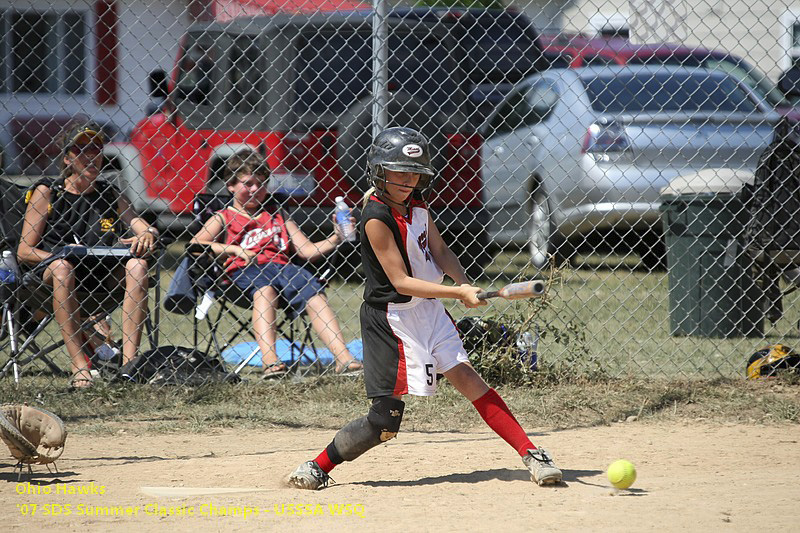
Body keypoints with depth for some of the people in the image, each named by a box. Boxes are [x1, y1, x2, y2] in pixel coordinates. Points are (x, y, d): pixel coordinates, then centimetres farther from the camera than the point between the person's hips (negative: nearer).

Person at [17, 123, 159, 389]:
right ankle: (79, 366, -41)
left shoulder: (110, 194, 14)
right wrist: (62, 256, -16)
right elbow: (25, 251, 1)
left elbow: (147, 230, 5)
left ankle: (130, 361, -33)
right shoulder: (46, 193, 5)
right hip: (48, 269, -3)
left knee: (137, 265, -27)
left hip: (100, 275, 3)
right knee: (62, 268, -38)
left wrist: (147, 236, -20)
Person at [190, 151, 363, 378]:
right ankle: (269, 360, -56)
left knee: (313, 290, -27)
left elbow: (308, 251, 23)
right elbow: (195, 245, 2)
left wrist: (336, 239, 7)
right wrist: (234, 249, -6)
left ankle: (344, 359, -39)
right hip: (245, 270, -3)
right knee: (264, 289, -39)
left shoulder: (277, 216, 30)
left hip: (281, 266, 3)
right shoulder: (223, 218, 19)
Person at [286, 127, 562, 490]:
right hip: (392, 318, -7)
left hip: (429, 308, 7)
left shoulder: (415, 202, 3)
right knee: (385, 420, -7)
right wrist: (458, 293, -27)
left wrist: (465, 285, -12)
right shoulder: (377, 218, -21)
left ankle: (530, 453, 0)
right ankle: (318, 468, 7)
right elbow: (400, 281, -22)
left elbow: (440, 251, 8)